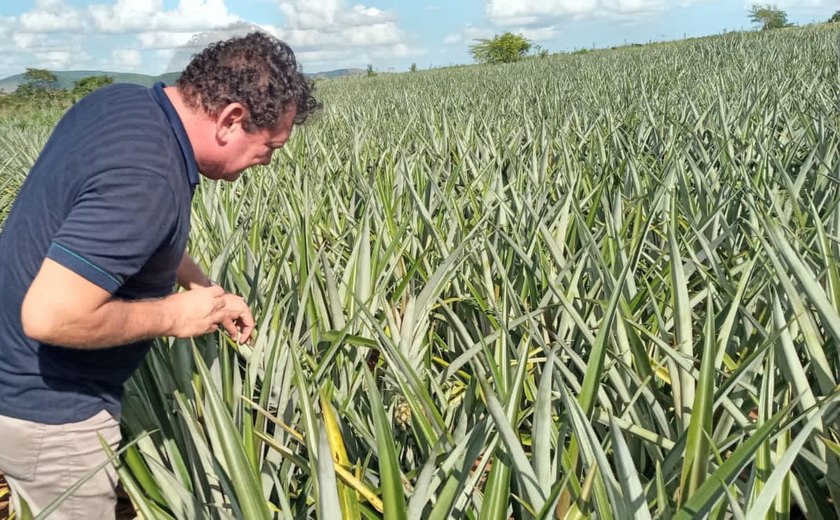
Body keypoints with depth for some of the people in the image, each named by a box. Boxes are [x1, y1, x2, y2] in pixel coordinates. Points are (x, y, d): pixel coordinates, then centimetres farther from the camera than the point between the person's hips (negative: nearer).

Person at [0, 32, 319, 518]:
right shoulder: (144, 181, -34)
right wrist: (172, 316, -21)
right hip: (49, 408, -9)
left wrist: (205, 288, 10)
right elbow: (50, 316, -35)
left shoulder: (121, 100, -2)